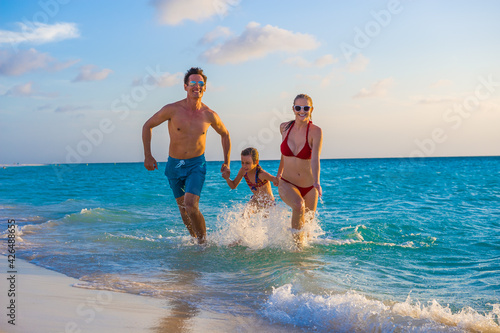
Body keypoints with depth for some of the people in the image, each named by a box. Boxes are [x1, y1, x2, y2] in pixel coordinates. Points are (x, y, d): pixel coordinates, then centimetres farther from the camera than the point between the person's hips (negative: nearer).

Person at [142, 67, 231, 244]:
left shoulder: (210, 115, -9)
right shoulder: (172, 109, -13)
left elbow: (225, 135, 11)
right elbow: (147, 126, -1)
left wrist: (226, 162, 6)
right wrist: (148, 156, -6)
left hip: (197, 164, -2)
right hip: (174, 164, 2)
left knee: (191, 205, -20)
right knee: (182, 207, 13)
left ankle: (204, 241, -1)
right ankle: (195, 239, 36)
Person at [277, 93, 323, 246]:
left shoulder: (315, 131, -13)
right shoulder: (284, 127, -2)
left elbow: (315, 159, -26)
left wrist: (316, 182, -41)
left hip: (308, 187, 0)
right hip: (287, 184, 1)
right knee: (299, 205, -32)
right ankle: (297, 240, -12)